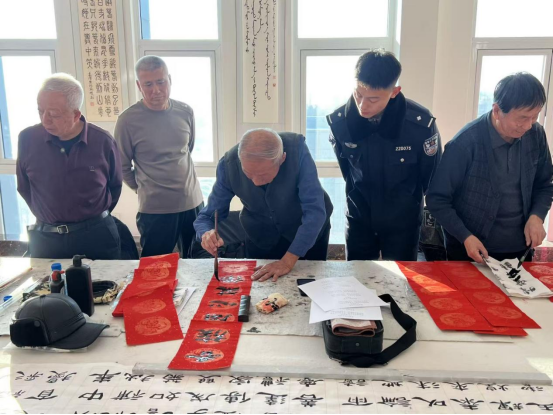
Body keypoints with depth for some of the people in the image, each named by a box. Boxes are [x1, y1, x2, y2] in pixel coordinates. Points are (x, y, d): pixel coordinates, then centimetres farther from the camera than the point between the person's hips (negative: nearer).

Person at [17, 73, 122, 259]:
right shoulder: (28, 139, -7)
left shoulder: (103, 141, -10)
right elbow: (24, 187, 10)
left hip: (97, 235, -1)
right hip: (44, 238, 1)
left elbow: (115, 186, 7)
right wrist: (48, 216, 11)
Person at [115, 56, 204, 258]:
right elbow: (122, 167, -1)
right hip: (154, 209, -3)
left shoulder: (185, 112, 0)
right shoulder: (128, 120, -11)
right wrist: (145, 188, 5)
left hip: (193, 202, 4)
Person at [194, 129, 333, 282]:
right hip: (261, 237, 1)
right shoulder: (229, 164, -26)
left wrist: (288, 260, -39)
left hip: (310, 230, -1)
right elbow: (207, 216, -16)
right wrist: (207, 234, -39)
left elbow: (315, 210, -34)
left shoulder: (297, 149, -33)